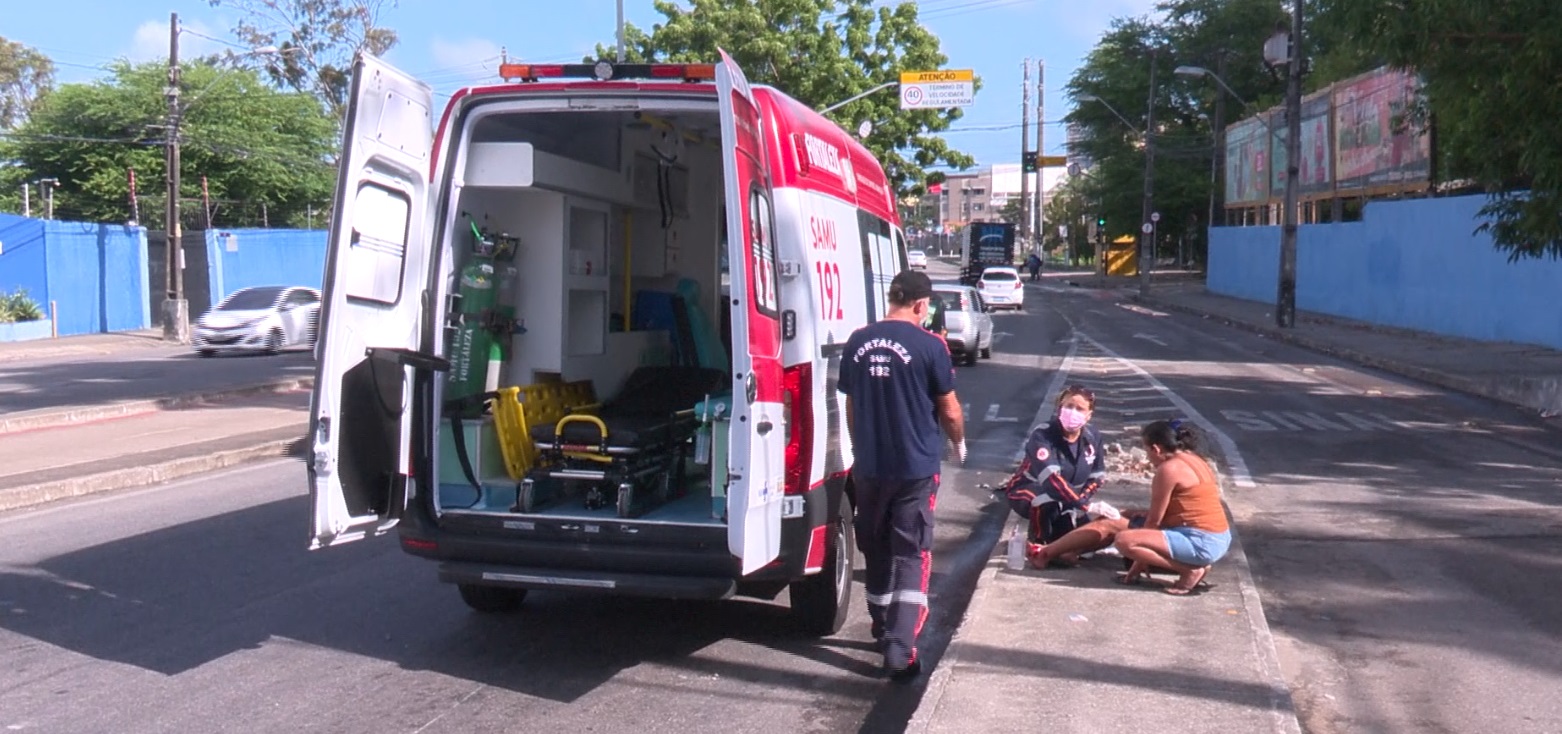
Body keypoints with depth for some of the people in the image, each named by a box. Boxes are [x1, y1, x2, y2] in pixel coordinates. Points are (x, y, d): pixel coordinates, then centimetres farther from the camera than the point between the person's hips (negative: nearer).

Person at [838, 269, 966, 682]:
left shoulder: (858, 342, 2)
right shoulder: (929, 346, -11)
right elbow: (949, 410, -4)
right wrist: (959, 443, 17)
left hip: (868, 468, 4)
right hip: (916, 468, -4)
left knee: (876, 551, 19)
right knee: (912, 557, 0)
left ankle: (883, 631, 35)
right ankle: (900, 650, -7)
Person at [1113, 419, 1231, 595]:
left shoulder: (1169, 468, -13)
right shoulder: (1194, 460, 15)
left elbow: (1155, 520, -8)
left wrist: (1140, 563, 0)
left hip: (1200, 542, -10)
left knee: (1124, 540, -18)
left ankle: (1191, 570, -10)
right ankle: (1197, 564, 10)